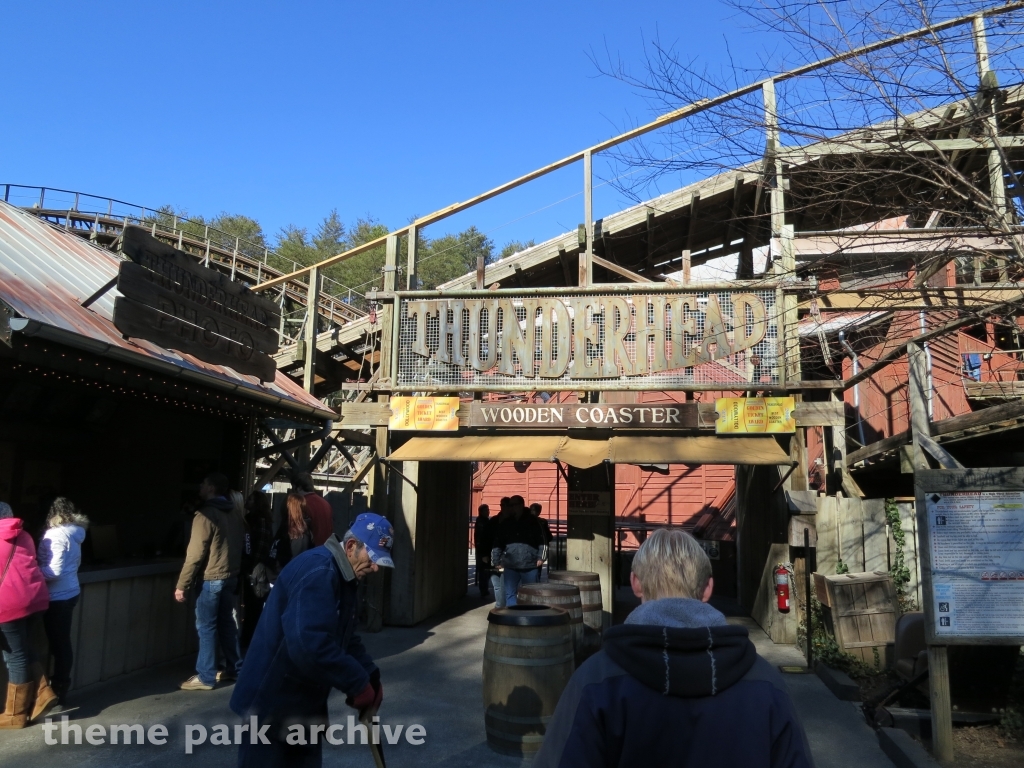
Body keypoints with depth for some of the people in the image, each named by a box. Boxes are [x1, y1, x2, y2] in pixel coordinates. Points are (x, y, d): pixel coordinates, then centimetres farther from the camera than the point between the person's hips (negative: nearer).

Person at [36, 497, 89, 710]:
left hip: (58, 596, -9)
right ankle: (60, 688, 23)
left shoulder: (56, 535, -17)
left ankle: (58, 690, 10)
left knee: (58, 644, 0)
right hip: (68, 592, 9)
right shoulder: (72, 534, 10)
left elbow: (54, 571, -21)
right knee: (62, 642, 15)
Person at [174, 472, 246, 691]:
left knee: (206, 628, -1)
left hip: (211, 579, -8)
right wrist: (233, 571, 19)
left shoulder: (205, 514, -13)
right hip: (231, 577, 8)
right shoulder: (234, 515, 11)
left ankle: (205, 678, 4)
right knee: (227, 624, 15)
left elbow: (195, 554, -16)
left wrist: (182, 585, -12)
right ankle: (234, 669, 22)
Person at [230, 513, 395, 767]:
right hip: (272, 701, -10)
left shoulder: (343, 576, 8)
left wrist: (370, 675, 0)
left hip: (304, 702, 10)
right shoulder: (318, 572, -26)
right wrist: (358, 684, -26)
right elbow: (309, 644, -36)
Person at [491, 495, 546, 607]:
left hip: (529, 565, -2)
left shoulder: (533, 522, 2)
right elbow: (497, 544, 10)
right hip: (510, 565, 2)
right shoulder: (505, 524, 8)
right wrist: (496, 560, 4)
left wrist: (541, 557, -4)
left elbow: (542, 541, 4)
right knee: (510, 594, 2)